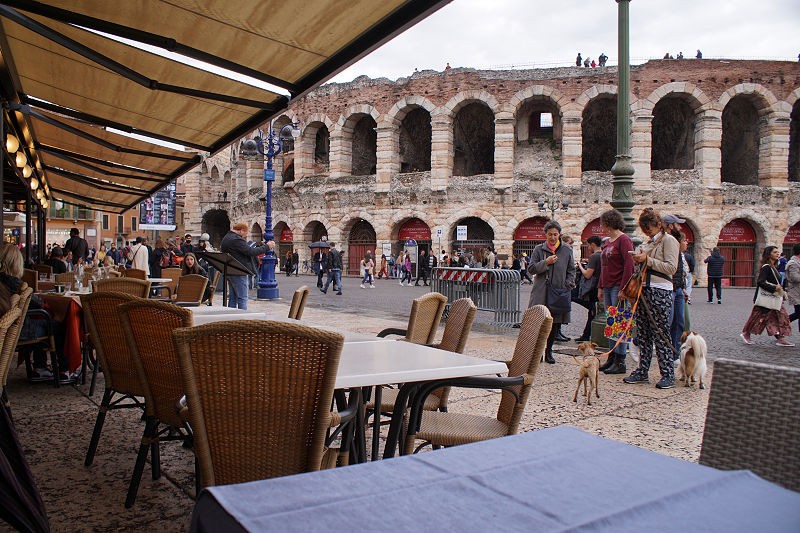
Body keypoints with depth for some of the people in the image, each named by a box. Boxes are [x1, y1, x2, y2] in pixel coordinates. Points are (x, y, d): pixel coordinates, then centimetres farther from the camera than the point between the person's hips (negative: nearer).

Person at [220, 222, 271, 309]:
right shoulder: (236, 239, -17)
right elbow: (251, 252, -21)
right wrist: (266, 246, -14)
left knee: (232, 298, 13)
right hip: (238, 273, -10)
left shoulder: (226, 238, 16)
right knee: (242, 298, -6)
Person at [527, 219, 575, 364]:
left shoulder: (567, 250, 9)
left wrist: (568, 285, 0)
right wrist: (545, 263, -12)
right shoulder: (539, 249, 5)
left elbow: (571, 270, 13)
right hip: (541, 293, -2)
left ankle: (548, 352, 19)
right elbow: (531, 269, 2)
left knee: (554, 324, 6)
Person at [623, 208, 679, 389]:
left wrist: (647, 260, -15)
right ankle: (642, 371, 15)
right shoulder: (648, 243, 19)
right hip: (643, 290, 8)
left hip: (660, 291, -8)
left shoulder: (668, 240, -4)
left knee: (661, 334, -6)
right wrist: (638, 260, 6)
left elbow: (671, 267, -14)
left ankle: (668, 375, 1)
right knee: (642, 333, 8)